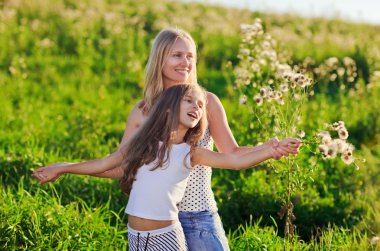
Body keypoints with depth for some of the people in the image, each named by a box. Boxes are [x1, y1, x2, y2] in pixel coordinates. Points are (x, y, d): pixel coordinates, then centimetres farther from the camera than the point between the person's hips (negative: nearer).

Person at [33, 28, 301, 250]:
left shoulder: (207, 102, -2)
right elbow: (120, 166, 3)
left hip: (199, 217, -1)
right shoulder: (142, 111, 2)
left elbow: (232, 154, -3)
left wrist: (271, 147, -20)